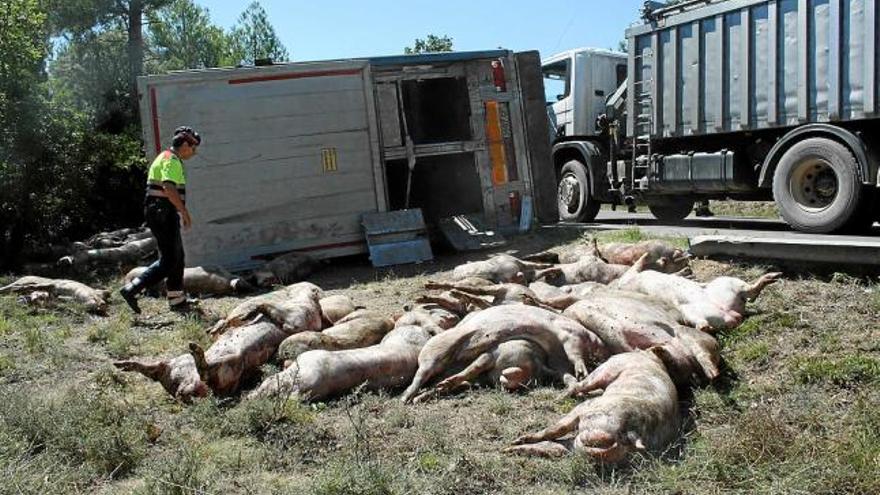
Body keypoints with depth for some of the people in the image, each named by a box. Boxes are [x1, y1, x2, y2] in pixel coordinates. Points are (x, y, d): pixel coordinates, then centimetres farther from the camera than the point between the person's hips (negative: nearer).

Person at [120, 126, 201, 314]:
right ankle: (132, 290, -9)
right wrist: (184, 211, -24)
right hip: (163, 215, -11)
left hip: (161, 214, 11)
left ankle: (177, 301, 22)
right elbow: (169, 188, -28)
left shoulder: (166, 158, 20)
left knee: (177, 256, 15)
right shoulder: (172, 160, -13)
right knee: (169, 260, -9)